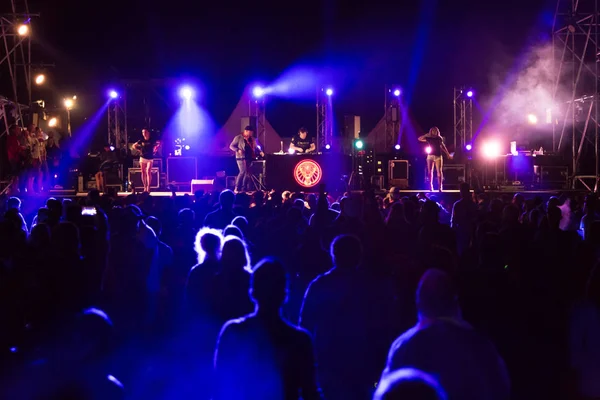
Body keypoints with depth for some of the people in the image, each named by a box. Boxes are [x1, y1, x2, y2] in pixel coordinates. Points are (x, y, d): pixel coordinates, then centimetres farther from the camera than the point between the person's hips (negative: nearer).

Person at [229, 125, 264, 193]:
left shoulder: (252, 139, 16)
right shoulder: (238, 138, -1)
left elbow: (256, 147, 22)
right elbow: (231, 146, -2)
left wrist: (260, 152, 2)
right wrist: (238, 150, -19)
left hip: (250, 158, 6)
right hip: (241, 157, -6)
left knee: (248, 173, 3)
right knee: (243, 172, -19)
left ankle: (243, 189, 11)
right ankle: (237, 189, -13)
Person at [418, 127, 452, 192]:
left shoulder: (439, 138, 8)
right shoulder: (429, 138, 6)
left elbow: (443, 147, 15)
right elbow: (420, 139, 2)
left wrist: (448, 154, 14)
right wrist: (426, 135, -4)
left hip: (438, 156, 0)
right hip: (430, 156, 0)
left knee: (439, 171, -7)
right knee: (430, 171, -3)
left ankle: (440, 186, -5)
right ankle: (431, 185, 2)